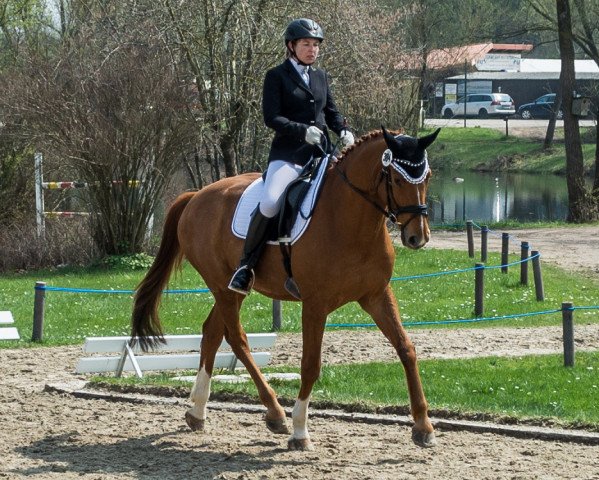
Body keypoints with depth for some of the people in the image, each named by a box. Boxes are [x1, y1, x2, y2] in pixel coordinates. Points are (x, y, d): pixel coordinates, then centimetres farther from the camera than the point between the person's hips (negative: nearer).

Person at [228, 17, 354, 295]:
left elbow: (331, 112, 23)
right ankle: (246, 265, -14)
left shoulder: (321, 76, 17)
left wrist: (343, 131, 2)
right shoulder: (277, 76, 1)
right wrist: (303, 131, -21)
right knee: (270, 203, -28)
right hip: (289, 153, -6)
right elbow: (271, 118, -8)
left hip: (322, 152, 6)